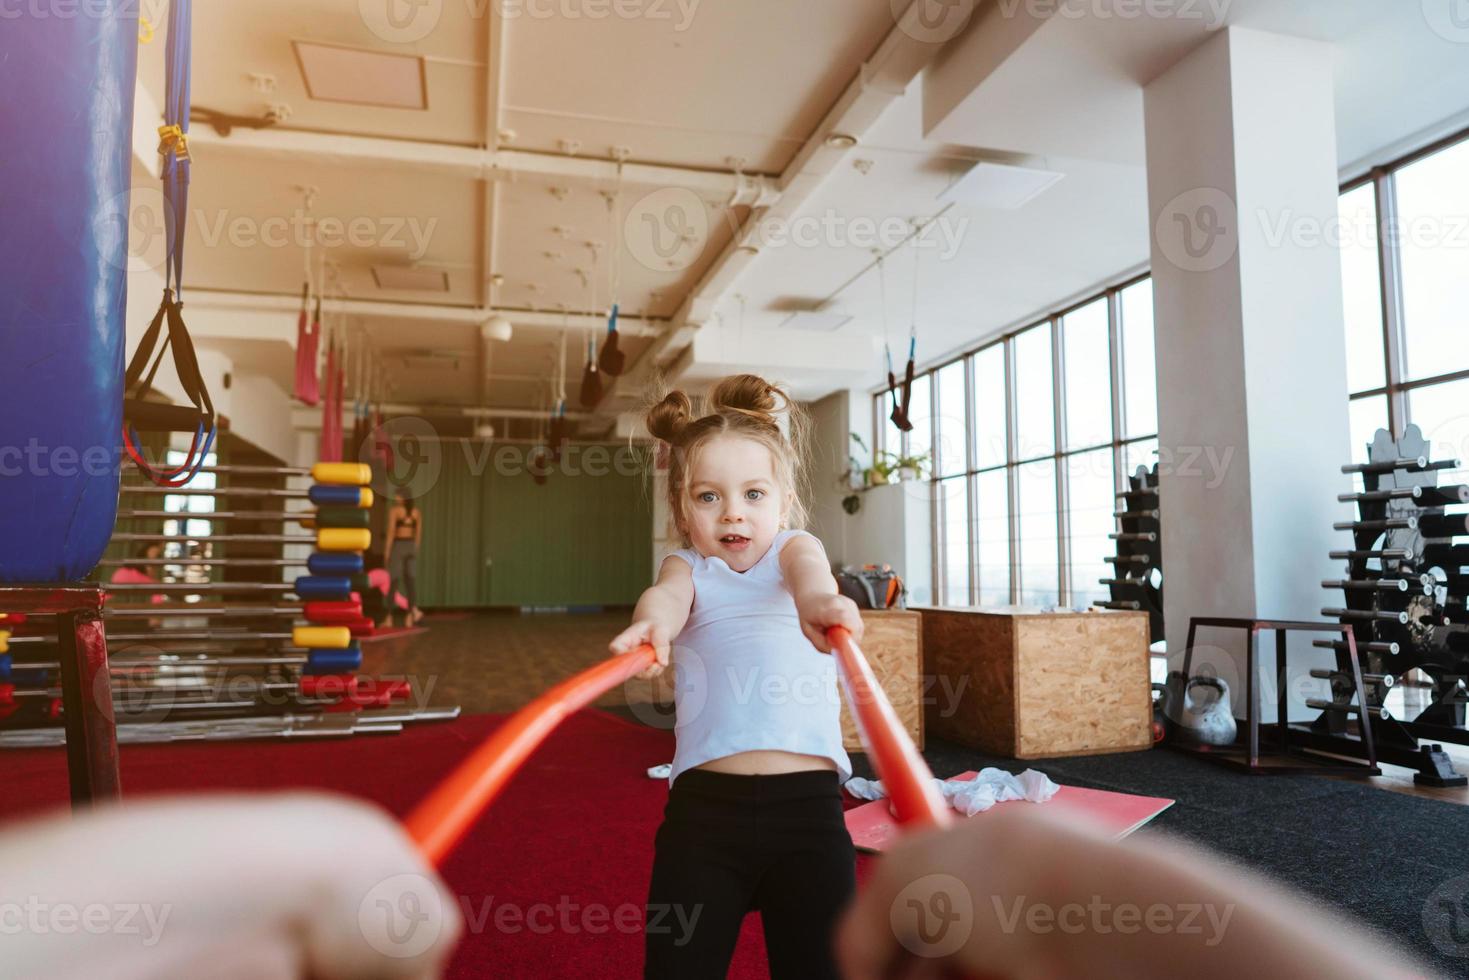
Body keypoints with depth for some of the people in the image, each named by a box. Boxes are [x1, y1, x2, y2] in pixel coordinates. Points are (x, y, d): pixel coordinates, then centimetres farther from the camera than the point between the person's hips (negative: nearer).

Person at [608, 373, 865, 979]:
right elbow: (668, 594, -13)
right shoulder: (688, 567, 12)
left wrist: (817, 596, -40)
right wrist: (650, 623, -38)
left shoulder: (792, 546, 11)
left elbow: (806, 567, -15)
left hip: (806, 798, 0)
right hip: (704, 800, 1)